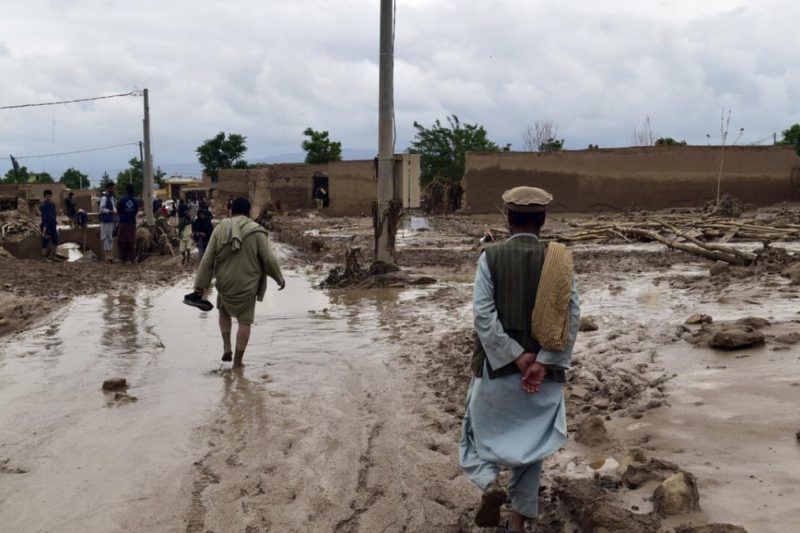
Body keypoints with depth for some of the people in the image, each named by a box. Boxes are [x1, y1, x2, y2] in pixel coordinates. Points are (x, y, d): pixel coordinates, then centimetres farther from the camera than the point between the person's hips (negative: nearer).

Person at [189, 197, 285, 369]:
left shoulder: (220, 228, -1)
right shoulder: (256, 231, -8)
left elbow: (207, 260, -1)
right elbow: (269, 259, -8)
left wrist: (200, 285, 3)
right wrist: (279, 278, 8)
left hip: (225, 284, 3)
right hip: (247, 284, -2)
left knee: (224, 311, 28)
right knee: (244, 321, 8)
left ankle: (226, 347, 17)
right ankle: (238, 361, 9)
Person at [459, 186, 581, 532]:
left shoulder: (491, 256, -7)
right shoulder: (558, 258, -2)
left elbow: (483, 314, -15)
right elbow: (571, 315, -11)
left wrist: (517, 357, -12)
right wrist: (543, 362, -14)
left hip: (496, 366, -2)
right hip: (543, 368, 2)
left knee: (480, 430, 18)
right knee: (530, 441, 16)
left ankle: (490, 484, -8)